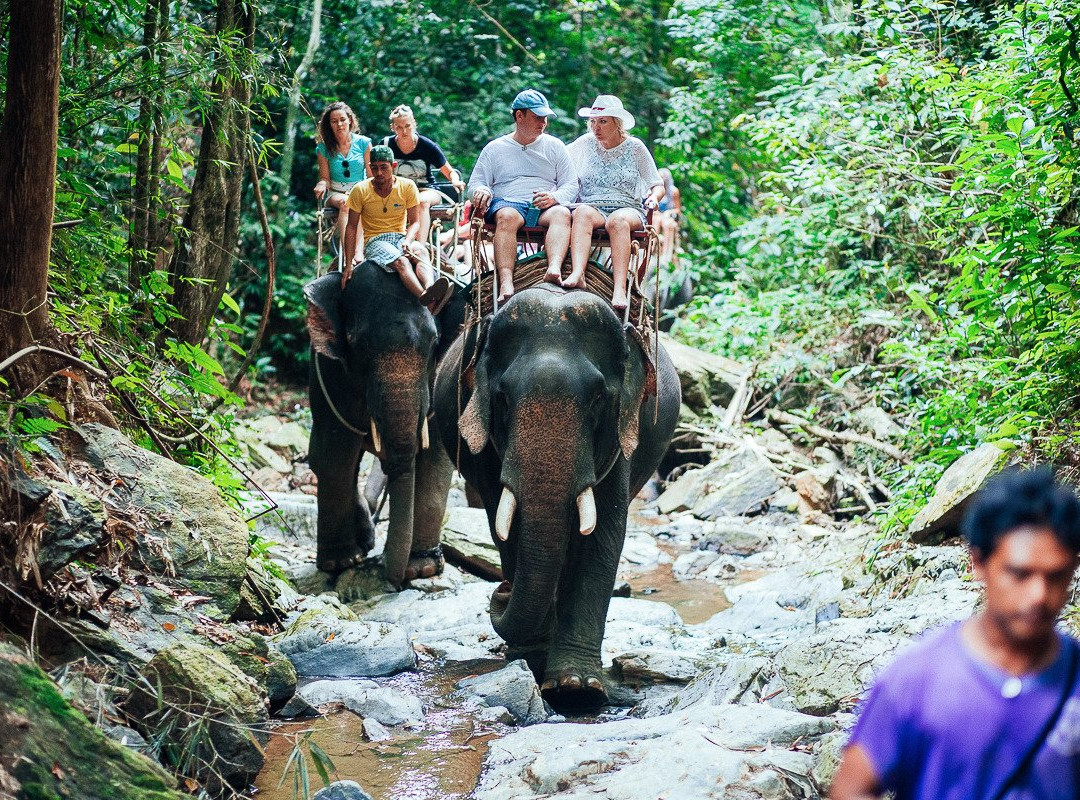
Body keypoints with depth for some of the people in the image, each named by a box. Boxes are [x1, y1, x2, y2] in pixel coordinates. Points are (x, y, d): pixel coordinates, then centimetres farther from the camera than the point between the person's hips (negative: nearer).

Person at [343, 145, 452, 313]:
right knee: (401, 261, -37)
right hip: (374, 241, -3)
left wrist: (408, 241, -19)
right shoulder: (360, 190, -2)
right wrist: (349, 262, -5)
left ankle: (429, 288, -67)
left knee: (421, 251, -35)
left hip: (400, 237, 3)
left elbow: (414, 222, 4)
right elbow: (351, 227, 3)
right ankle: (428, 300, -66)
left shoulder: (407, 186, 2)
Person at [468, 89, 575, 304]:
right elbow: (475, 184, 15)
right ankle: (506, 286, -55)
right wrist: (481, 190, -12)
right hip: (507, 203, -1)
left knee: (562, 213, -34)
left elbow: (570, 185, 14)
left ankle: (554, 270, -60)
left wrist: (554, 197, -10)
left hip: (544, 208, 1)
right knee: (506, 216, -38)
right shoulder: (495, 148, 18)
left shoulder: (554, 146, 21)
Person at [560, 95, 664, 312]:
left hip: (628, 209, -1)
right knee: (583, 212, -36)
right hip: (592, 206, 1)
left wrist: (654, 196, -11)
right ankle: (577, 274, -58)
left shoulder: (635, 147, 10)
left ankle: (620, 289, -54)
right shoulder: (585, 144, 14)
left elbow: (658, 186, 12)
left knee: (618, 220, -38)